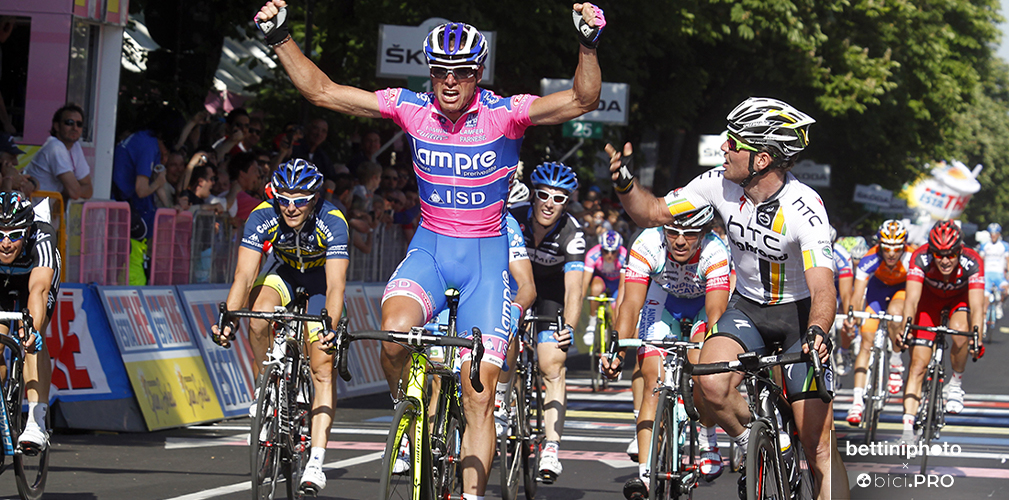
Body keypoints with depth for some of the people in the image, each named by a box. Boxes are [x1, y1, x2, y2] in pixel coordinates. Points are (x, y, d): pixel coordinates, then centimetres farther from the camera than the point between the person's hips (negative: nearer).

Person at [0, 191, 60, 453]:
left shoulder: (41, 240, -42)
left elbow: (38, 289, -55)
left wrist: (33, 329, -71)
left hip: (36, 276, -2)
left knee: (33, 341, -24)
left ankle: (36, 423, -27)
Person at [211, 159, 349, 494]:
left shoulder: (332, 222, -34)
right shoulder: (263, 217, -29)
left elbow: (335, 286, -41)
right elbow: (244, 276, -33)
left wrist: (329, 328, -58)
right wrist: (228, 319, -49)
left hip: (320, 280, -2)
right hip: (282, 273, 2)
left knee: (323, 370, -15)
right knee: (258, 318, -32)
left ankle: (316, 463, -17)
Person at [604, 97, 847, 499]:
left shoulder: (804, 209, -28)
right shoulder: (720, 184, -14)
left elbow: (823, 289, -37)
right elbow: (652, 213, -3)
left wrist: (816, 332, -57)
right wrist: (624, 183, -23)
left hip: (800, 314, -4)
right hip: (747, 306, 4)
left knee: (818, 446, -9)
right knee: (712, 384, -28)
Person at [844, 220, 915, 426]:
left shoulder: (912, 259, -35)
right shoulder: (870, 260, -33)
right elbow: (857, 294, -35)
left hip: (903, 288, -1)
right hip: (878, 287, 1)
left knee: (894, 312, -34)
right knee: (867, 340, -11)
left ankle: (895, 363, -10)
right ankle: (858, 399, -11)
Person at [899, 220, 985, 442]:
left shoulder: (972, 263, -35)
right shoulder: (920, 258, -34)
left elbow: (976, 305, -42)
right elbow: (912, 298, -41)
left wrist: (977, 336, -58)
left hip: (960, 298, 0)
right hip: (930, 298, 0)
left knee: (960, 333, -33)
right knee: (918, 364, -12)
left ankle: (956, 382, -4)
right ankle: (908, 430, -14)